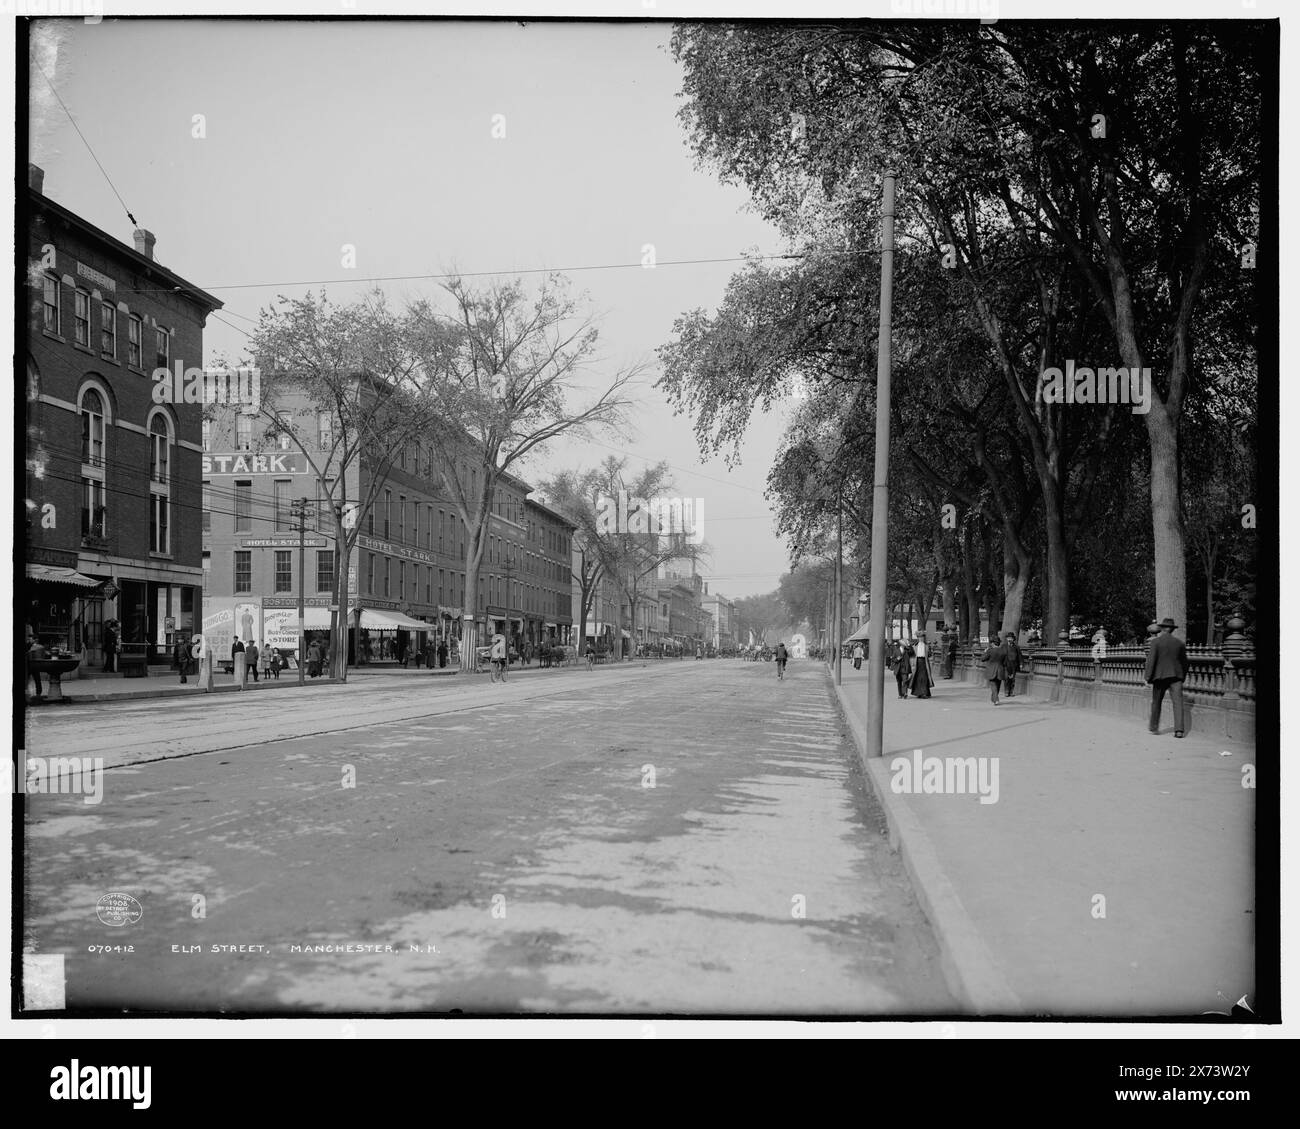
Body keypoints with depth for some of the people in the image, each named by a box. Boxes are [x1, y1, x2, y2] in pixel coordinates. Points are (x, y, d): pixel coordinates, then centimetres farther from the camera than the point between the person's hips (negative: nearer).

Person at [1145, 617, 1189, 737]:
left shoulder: (1156, 641, -4)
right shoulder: (1179, 642, 8)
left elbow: (1151, 660, -9)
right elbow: (1184, 662, 14)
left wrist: (1148, 677, -6)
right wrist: (1182, 677, 25)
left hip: (1160, 675, -2)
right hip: (1176, 676, 2)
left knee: (1156, 702, 13)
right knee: (1178, 702, -5)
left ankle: (1154, 727, 23)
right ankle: (1179, 729, -17)